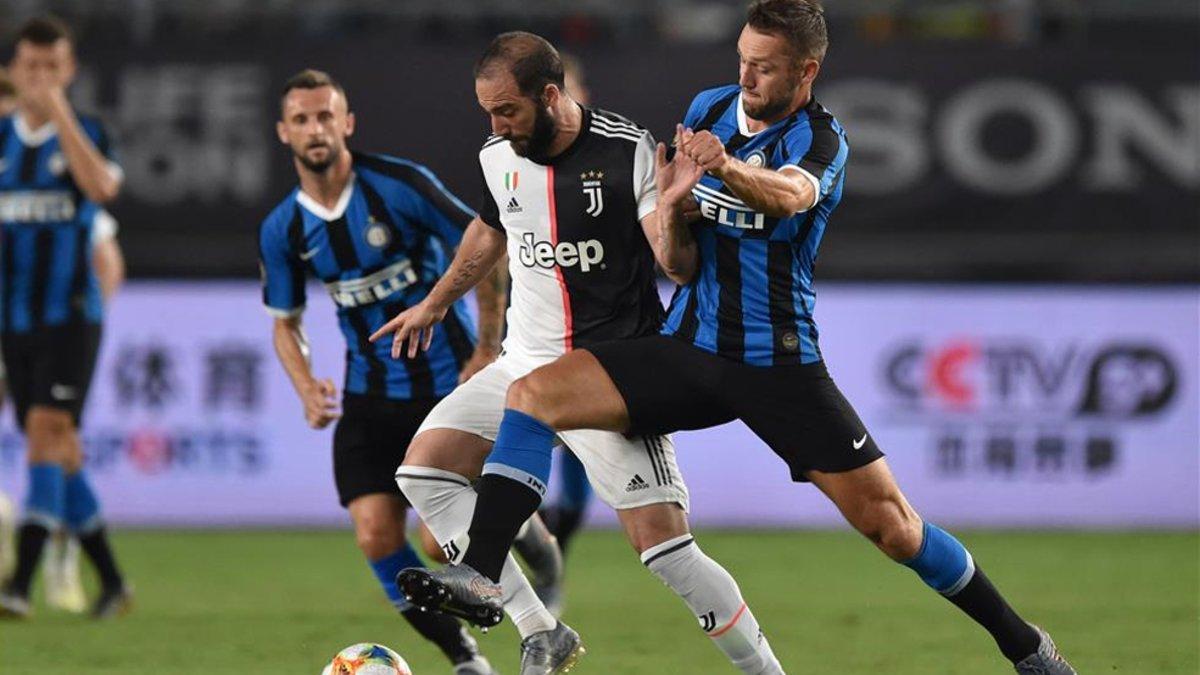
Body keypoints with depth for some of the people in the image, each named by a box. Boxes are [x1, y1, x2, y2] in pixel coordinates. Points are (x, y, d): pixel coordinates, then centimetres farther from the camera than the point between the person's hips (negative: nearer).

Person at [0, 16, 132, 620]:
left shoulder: (87, 134, -3)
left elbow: (101, 186, -25)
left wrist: (60, 114, -25)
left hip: (70, 318, -5)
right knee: (60, 455, 8)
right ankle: (110, 581, 19)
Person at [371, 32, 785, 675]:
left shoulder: (628, 152, -16)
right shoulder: (497, 158, 1)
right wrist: (436, 303, 34)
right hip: (524, 364, 6)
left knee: (662, 543, -16)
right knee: (423, 467, -6)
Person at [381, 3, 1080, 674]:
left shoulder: (820, 139, -10)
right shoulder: (708, 110, 4)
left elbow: (787, 194, -37)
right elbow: (679, 267, 6)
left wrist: (728, 167, -57)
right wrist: (673, 206, -16)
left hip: (780, 362, -4)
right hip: (688, 347, 4)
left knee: (892, 524, -5)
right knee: (533, 393, -15)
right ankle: (480, 574, -18)